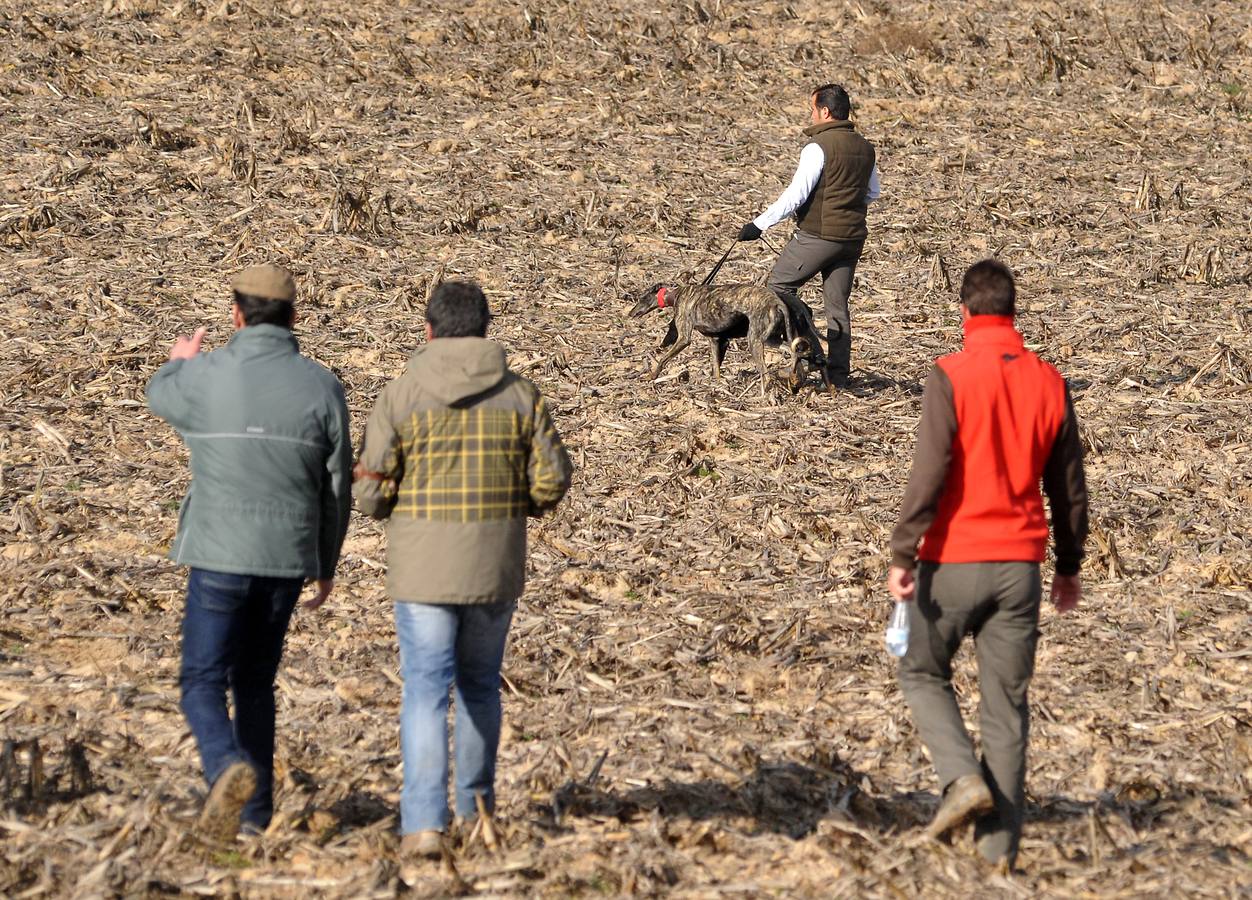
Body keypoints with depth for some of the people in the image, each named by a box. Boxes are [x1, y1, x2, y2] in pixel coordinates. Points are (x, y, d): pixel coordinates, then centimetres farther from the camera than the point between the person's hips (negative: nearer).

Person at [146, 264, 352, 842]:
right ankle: (254, 809, 22)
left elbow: (160, 398, 18)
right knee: (255, 681, 20)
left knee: (203, 685, 0)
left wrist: (178, 362, 42)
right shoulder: (322, 387, -2)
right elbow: (337, 489, 4)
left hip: (221, 556, -3)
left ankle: (230, 772, -28)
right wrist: (327, 565, 19)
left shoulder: (206, 375, -9)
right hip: (285, 561, 3)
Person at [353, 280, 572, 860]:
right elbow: (552, 480, -3)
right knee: (480, 684, 20)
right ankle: (476, 806, 30)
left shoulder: (400, 397, -7)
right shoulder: (520, 395, 0)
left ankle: (423, 823, -14)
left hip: (424, 567, -3)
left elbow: (372, 492, -7)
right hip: (496, 566, 3)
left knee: (426, 691, -2)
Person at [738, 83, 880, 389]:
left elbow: (796, 194, -19)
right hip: (852, 237, 7)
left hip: (817, 235, -7)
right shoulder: (865, 148, 9)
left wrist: (759, 224, -16)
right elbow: (873, 193, 21)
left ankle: (811, 350, -5)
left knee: (779, 285, 7)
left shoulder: (818, 147, -15)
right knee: (837, 304, 12)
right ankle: (838, 374, 10)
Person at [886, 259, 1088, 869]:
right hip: (1020, 564, 4)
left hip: (953, 560, -4)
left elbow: (929, 473, -16)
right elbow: (1068, 485, 10)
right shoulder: (1049, 383, 5)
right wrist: (1070, 563, 21)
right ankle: (1000, 842, 6)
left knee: (923, 672, 17)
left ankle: (963, 777, -5)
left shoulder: (951, 377, -9)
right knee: (1007, 702, 7)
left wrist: (901, 554, -13)